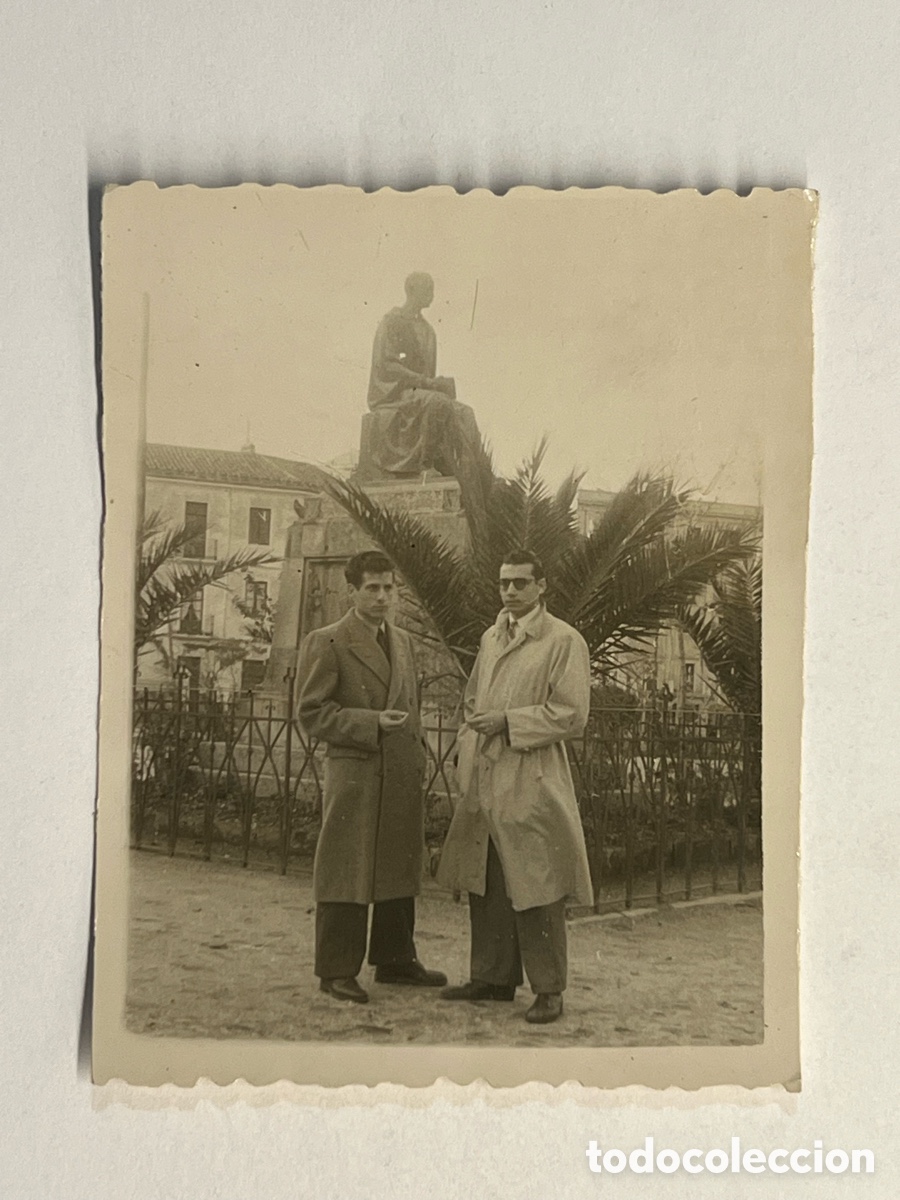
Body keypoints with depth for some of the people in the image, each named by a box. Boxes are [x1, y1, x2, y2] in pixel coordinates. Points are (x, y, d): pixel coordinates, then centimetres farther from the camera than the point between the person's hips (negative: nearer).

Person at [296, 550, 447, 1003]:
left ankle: (395, 960, 26)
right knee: (347, 876, -1)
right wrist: (370, 723, -18)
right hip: (355, 776, -7)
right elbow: (311, 711, -10)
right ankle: (337, 970, 9)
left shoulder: (403, 641, 17)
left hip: (403, 777, 7)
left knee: (400, 871, 14)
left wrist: (417, 757, 15)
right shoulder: (326, 643, -6)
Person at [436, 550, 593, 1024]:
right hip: (484, 781, 7)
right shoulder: (490, 638, 16)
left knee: (536, 890, -1)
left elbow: (571, 714, -11)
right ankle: (492, 977, 26)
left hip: (532, 784, -7)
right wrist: (472, 739, 11)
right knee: (485, 887, 13)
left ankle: (548, 989, 10)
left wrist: (508, 721, -15)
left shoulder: (564, 641, -6)